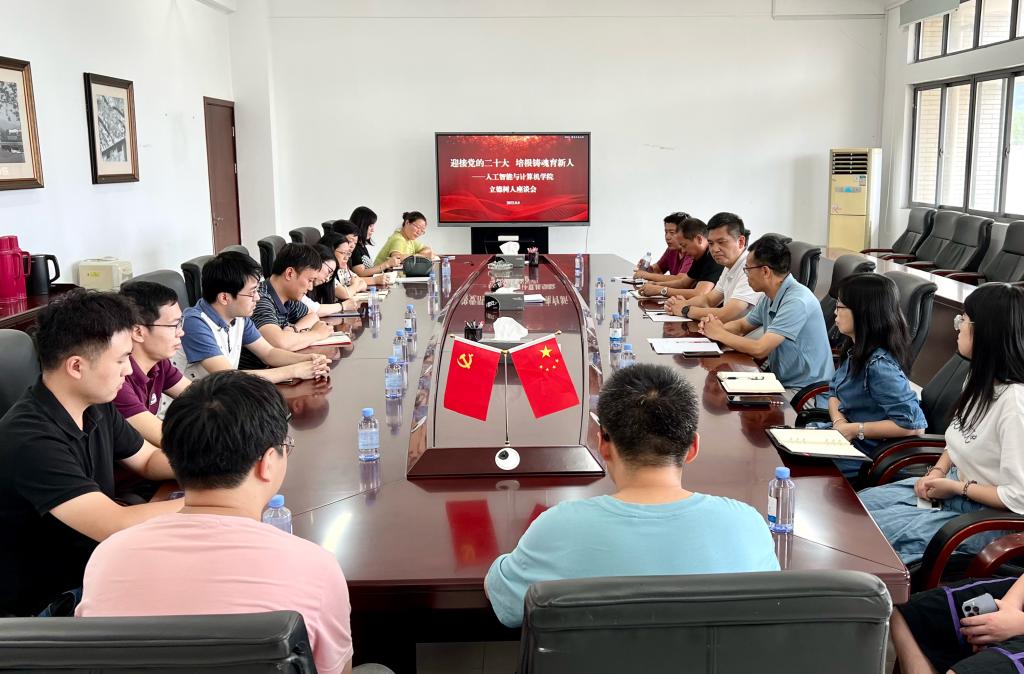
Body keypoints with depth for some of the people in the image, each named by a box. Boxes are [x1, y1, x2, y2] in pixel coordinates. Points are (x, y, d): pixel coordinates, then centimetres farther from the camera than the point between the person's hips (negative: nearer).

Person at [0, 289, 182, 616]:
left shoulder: (96, 407, -2)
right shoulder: (30, 441, -28)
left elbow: (149, 460, 14)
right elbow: (119, 526, -33)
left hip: (92, 564, 8)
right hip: (41, 604, -7)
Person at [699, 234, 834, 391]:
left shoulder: (796, 301, -22)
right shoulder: (770, 297, 5)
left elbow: (759, 349, -25)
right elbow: (742, 325, 20)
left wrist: (720, 334, -12)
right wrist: (719, 327, -2)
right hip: (779, 379, 8)